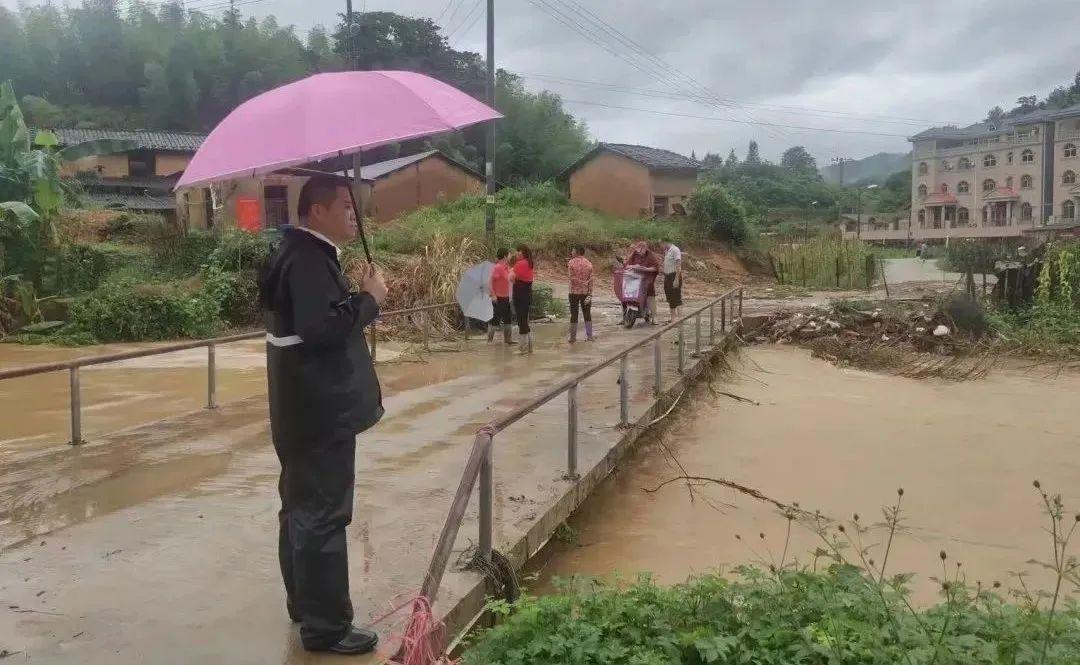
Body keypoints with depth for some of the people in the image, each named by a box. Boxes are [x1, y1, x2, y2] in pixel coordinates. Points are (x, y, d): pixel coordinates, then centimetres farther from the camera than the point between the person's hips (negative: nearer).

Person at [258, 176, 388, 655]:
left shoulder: (299, 252, 14)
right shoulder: (308, 258, -19)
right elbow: (322, 329, -30)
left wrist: (358, 299, 7)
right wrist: (370, 298, -18)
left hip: (306, 408, 11)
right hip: (322, 410, -11)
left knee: (303, 508, 19)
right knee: (323, 516, -3)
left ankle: (304, 605, 34)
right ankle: (326, 626, 7)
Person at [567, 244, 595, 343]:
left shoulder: (571, 262, -8)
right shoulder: (588, 264, 1)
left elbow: (572, 278, -16)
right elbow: (590, 280, -3)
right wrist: (590, 294, -3)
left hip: (574, 291, -2)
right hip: (585, 291, 2)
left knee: (574, 314, 4)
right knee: (587, 313, 11)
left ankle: (572, 337, 8)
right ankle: (589, 336, 14)